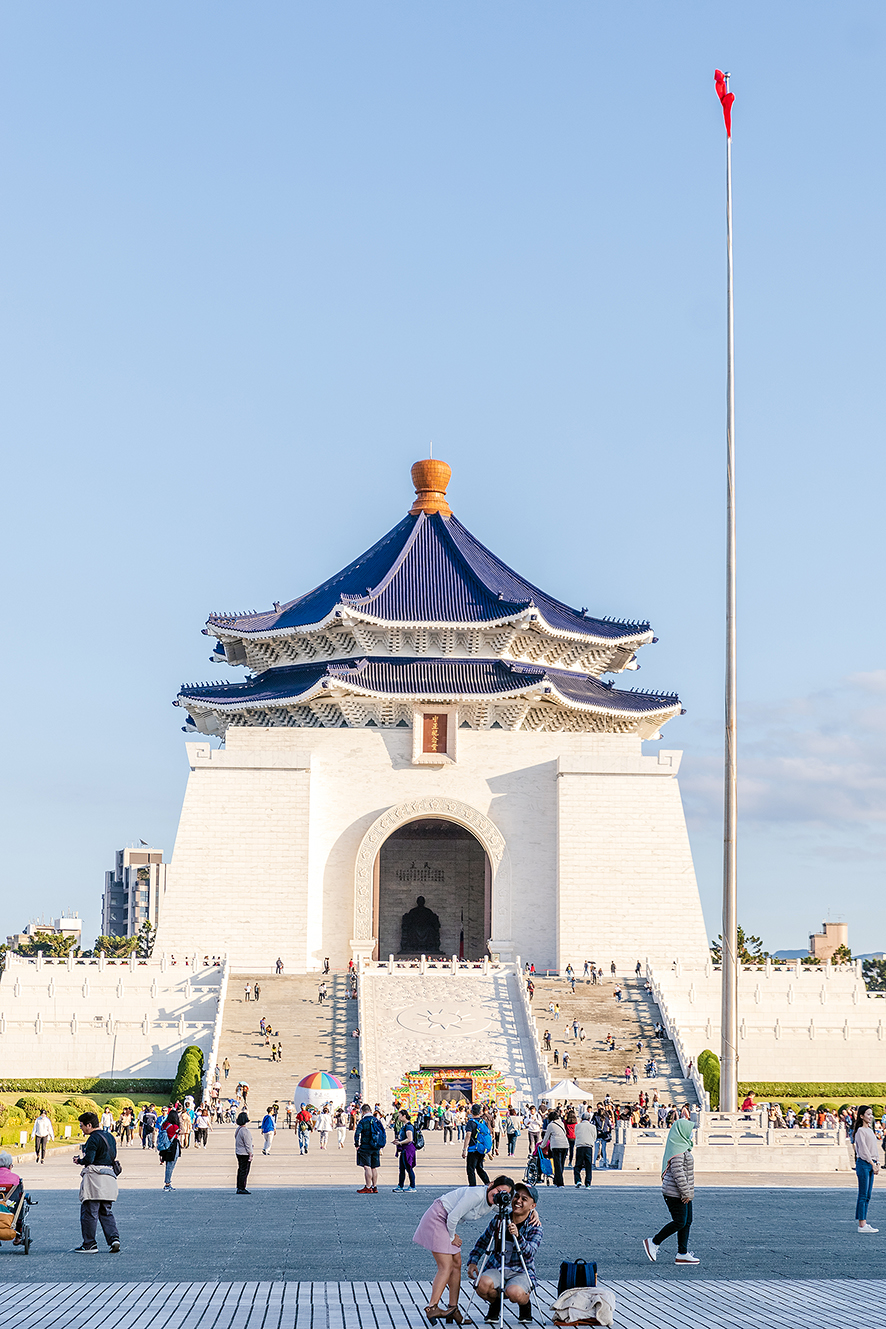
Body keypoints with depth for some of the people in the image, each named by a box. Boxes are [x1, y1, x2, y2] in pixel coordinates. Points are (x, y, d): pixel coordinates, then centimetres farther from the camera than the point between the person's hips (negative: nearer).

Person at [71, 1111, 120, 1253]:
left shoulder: (93, 1139, -12)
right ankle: (114, 1238, -2)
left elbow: (89, 1159, -20)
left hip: (94, 1177, -8)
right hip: (109, 1176, 8)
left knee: (89, 1212, 0)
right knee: (106, 1211, 14)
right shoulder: (110, 1137, 15)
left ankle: (90, 1245, 4)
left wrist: (79, 1160, 2)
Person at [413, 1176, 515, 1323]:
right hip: (436, 1218, -10)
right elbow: (453, 1217, -25)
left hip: (448, 1224, 10)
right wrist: (452, 1237, -9)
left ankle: (453, 1309, 8)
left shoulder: (493, 1204, 1)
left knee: (456, 1264, 5)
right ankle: (432, 1308, -21)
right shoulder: (477, 1195, -27)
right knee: (446, 1267, -15)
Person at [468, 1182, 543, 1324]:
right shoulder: (499, 1220, 2)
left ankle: (525, 1305, 3)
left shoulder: (535, 1226, -6)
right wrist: (473, 1261, 4)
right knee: (483, 1284, -32)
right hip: (496, 1269, 2)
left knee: (515, 1292, -36)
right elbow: (482, 1241, 17)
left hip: (521, 1272, -2)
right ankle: (495, 1304, 4)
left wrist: (518, 1237, -38)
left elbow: (530, 1252, -22)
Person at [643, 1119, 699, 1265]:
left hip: (683, 1194, 11)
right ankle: (654, 1242, 3)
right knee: (679, 1222, -9)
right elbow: (678, 1173, -24)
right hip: (676, 1194, -11)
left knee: (687, 1221, 8)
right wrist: (686, 1193, -21)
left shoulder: (683, 1147, 17)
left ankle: (682, 1254, 10)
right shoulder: (678, 1150, -18)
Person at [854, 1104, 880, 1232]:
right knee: (863, 1195, -8)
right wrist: (872, 1164, -14)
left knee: (867, 1196, 9)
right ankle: (862, 1225, -7)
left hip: (871, 1164, 9)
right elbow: (864, 1150, -14)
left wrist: (877, 1163, 8)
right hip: (863, 1164, -9)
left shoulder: (870, 1130, 17)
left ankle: (864, 1223, 12)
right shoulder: (860, 1131, -9)